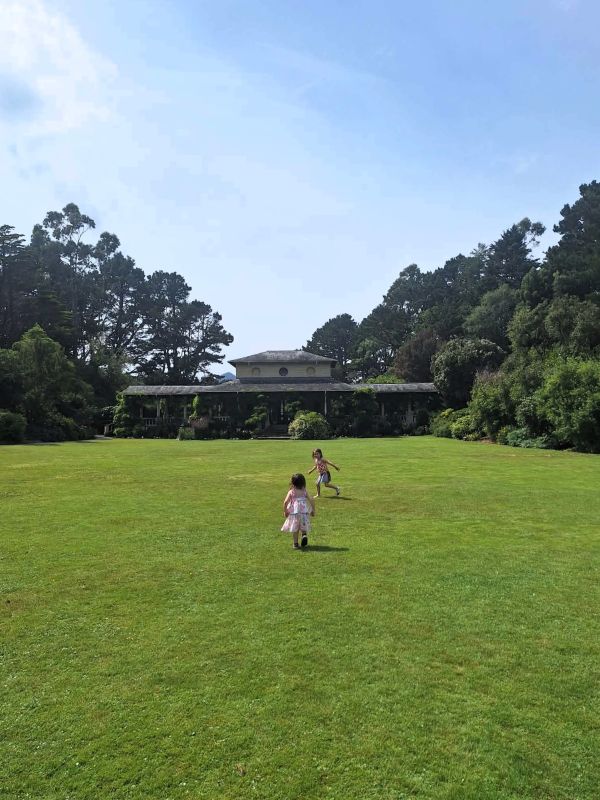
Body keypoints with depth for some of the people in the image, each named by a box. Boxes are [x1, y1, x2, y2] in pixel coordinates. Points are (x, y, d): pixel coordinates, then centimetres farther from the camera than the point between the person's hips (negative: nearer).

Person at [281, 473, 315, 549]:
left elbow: (285, 502, -13)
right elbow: (311, 500, -2)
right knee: (303, 528, 18)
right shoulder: (304, 492, 4)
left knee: (295, 529, 13)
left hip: (294, 513, -1)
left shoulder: (291, 492, -2)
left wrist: (285, 511, -1)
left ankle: (295, 544, 18)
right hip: (304, 512, 1)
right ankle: (304, 535, -11)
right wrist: (313, 510, 8)